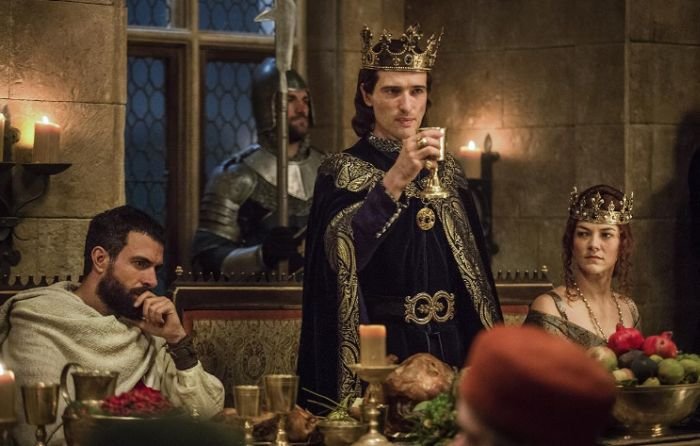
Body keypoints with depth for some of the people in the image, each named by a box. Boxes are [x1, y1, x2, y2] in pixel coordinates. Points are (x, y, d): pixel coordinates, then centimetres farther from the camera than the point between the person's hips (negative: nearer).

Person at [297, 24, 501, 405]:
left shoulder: (447, 172, 10)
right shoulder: (344, 171, -4)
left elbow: (473, 267, 13)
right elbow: (340, 252, -23)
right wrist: (395, 179, -32)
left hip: (448, 346, 4)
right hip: (379, 348, -4)